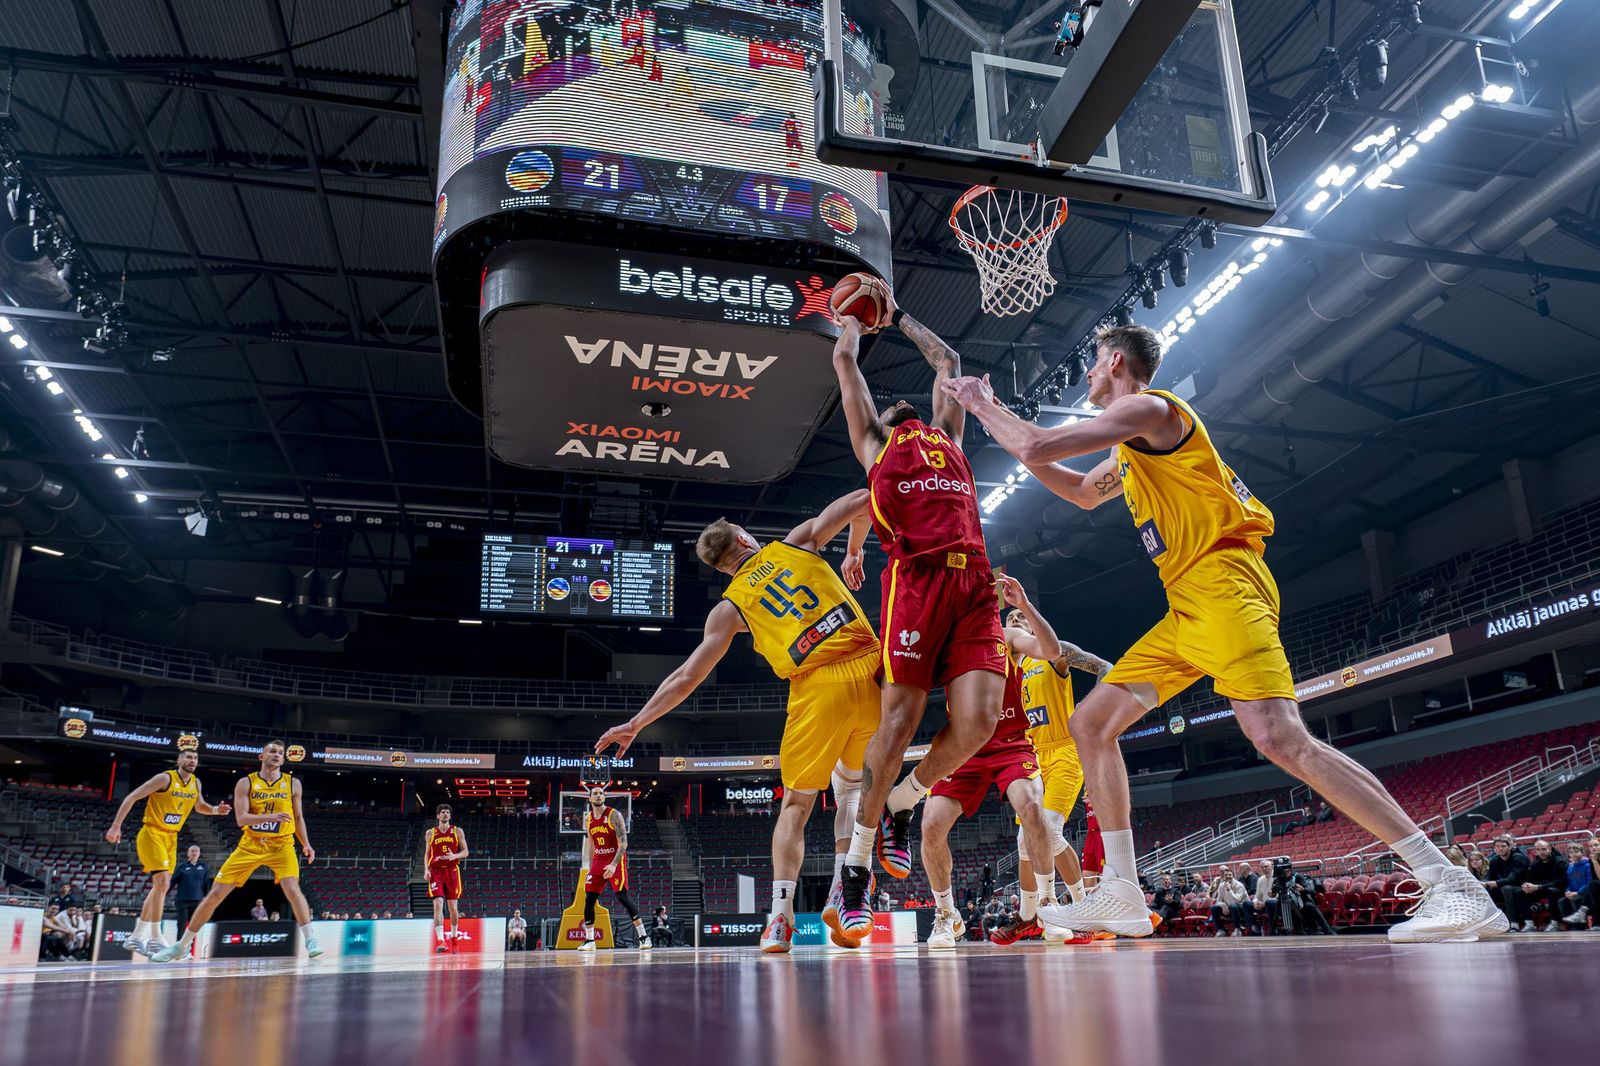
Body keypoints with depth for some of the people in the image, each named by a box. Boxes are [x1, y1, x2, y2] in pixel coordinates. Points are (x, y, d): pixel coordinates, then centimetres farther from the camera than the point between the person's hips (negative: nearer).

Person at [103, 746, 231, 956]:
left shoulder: (196, 783, 6)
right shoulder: (165, 778, -14)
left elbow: (199, 806, 23)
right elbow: (131, 797, -14)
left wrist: (216, 810, 2)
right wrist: (116, 826, -18)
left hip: (171, 837, 8)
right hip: (152, 833, -8)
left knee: (161, 886, 9)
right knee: (163, 882, -17)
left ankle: (137, 936, 19)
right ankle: (155, 938, -12)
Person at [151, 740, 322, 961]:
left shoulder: (293, 784, 1)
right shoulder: (246, 783, -4)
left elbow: (298, 817, 10)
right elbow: (241, 818, -15)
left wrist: (306, 844, -2)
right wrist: (271, 817, -31)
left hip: (281, 845, -1)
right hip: (250, 845, 1)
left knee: (292, 889, -23)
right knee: (215, 894, 2)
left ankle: (310, 940, -15)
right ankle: (182, 945, 18)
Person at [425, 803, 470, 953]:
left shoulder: (457, 831, 5)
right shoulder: (430, 833, 7)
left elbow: (465, 852, 4)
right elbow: (427, 854, 13)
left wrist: (455, 856, -16)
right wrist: (427, 870, -2)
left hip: (452, 871, 1)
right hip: (436, 872, -1)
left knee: (453, 906, 6)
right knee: (438, 904, -14)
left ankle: (453, 936, 26)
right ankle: (440, 940, -20)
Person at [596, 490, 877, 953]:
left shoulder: (730, 606, 11)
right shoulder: (797, 542, 15)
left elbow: (687, 677, 9)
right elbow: (861, 500, 16)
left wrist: (636, 723, 17)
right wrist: (854, 552, 32)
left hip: (817, 687, -2)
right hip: (868, 669, 3)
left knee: (796, 801, 13)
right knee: (851, 783, 23)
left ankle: (780, 916, 4)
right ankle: (843, 891, 11)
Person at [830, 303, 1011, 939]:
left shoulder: (948, 435, 33)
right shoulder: (874, 441, 23)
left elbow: (948, 360, 45)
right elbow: (844, 361, 30)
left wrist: (899, 316, 54)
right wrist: (854, 316, 48)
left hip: (975, 582, 4)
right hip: (916, 576, -4)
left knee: (978, 719, -12)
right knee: (900, 719, -10)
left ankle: (900, 804, 15)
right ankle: (857, 859, 4)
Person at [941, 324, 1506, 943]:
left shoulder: (1146, 407, -6)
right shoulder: (1131, 447, 26)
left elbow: (1037, 449, -15)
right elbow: (1081, 492, 42)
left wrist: (983, 405, 6)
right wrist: (994, 416, 36)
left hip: (1222, 585, -10)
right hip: (1185, 611, 11)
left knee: (1279, 738, -25)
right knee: (1091, 724, 7)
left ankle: (1455, 888, -19)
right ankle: (1121, 897, 8)